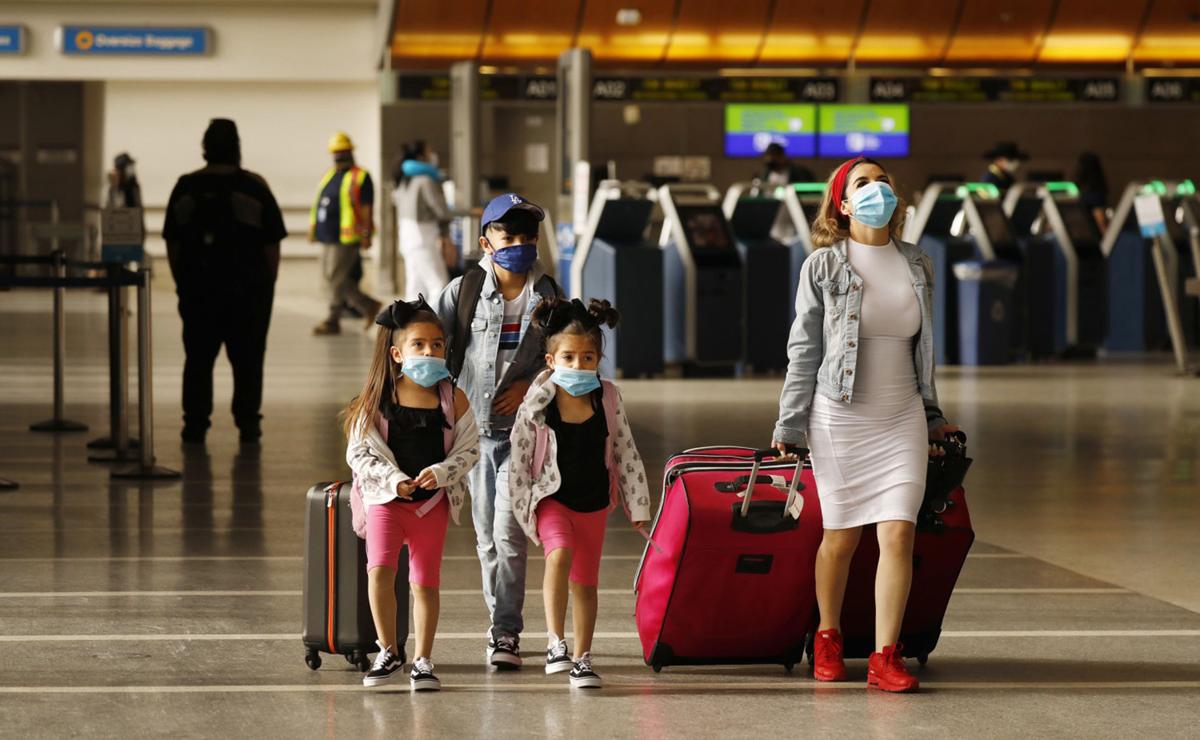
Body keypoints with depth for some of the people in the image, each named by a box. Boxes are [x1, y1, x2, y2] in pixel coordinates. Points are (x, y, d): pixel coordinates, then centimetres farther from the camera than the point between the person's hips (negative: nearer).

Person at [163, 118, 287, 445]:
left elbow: (172, 244, 5)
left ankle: (195, 425, 6)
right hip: (248, 289, -2)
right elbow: (271, 245, -4)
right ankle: (248, 424, 6)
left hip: (197, 287, 2)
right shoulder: (255, 188, -5)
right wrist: (268, 284, 6)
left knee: (198, 359, 8)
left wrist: (182, 282, 14)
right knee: (247, 360, 6)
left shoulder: (186, 188, 2)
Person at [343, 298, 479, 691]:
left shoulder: (453, 400, -1)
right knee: (380, 570, -17)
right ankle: (389, 652, -1)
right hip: (386, 499, -1)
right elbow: (359, 452, -4)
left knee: (425, 581, 7)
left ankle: (422, 660, 18)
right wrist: (394, 480, -17)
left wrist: (441, 472, -17)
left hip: (433, 501, 1)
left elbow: (469, 449, 1)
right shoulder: (376, 399, -4)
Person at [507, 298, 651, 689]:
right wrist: (523, 507, -6)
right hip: (552, 498, -3)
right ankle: (555, 643, -24)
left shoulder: (608, 399, -5)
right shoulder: (538, 403, -12)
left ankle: (581, 659, 19)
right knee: (560, 553, -29)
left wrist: (638, 507, 4)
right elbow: (519, 457, -5)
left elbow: (627, 454, 3)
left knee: (585, 582, 8)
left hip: (594, 502, 3)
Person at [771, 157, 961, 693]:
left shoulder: (917, 266, 9)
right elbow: (804, 352, 1)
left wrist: (932, 417, 23)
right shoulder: (823, 267, -2)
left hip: (902, 420, 3)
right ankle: (828, 639, 27)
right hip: (839, 419, -3)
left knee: (899, 534, -9)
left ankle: (886, 657, -5)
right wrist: (789, 428, 0)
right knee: (841, 538, 4)